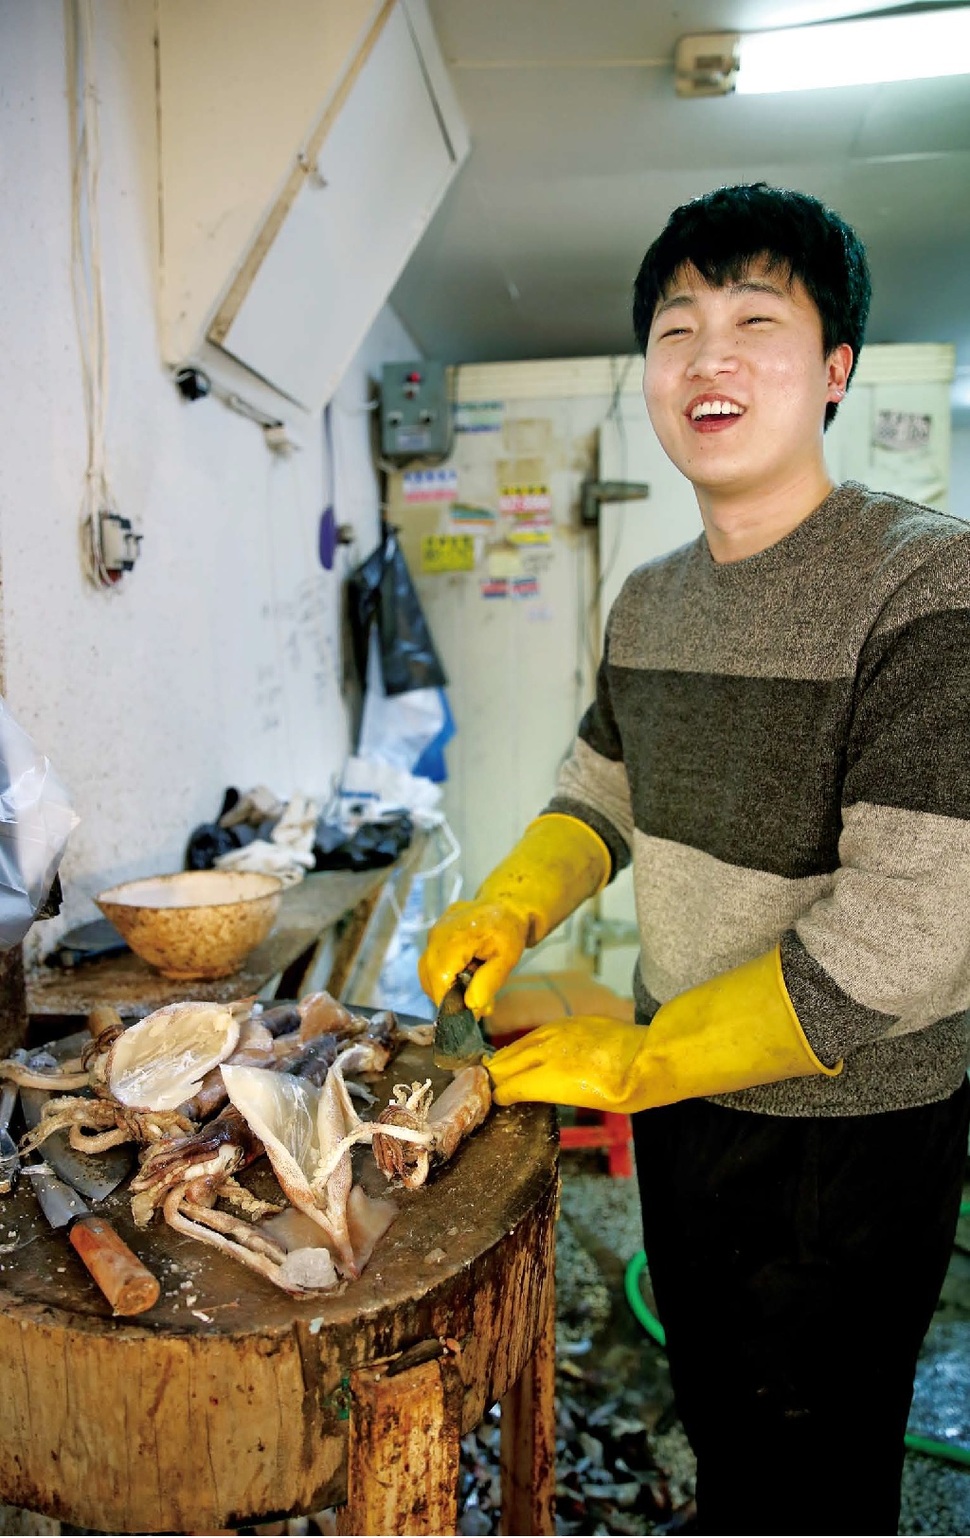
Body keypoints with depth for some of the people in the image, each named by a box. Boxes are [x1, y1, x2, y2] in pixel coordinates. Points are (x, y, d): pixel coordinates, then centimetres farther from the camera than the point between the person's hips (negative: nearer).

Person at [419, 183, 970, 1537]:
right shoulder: (648, 601, 0)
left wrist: (638, 1058, -19)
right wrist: (510, 909, -6)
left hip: (849, 1130, -6)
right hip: (678, 1093, 6)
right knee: (714, 1423, 29)